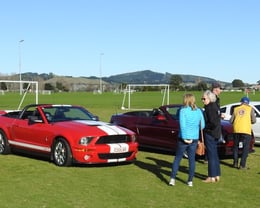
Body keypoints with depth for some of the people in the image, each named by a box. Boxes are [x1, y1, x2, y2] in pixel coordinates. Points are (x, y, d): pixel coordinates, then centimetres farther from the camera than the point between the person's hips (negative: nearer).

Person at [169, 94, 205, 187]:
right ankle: (190, 181, 14)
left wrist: (184, 138, -14)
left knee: (177, 158, 8)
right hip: (194, 139, 3)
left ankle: (172, 179, 5)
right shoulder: (199, 111, 3)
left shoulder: (183, 110, -11)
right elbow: (202, 125, 6)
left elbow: (182, 125, -18)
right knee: (192, 159, 11)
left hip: (184, 138, -3)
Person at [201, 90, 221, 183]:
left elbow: (213, 123, -24)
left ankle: (212, 177, 3)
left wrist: (205, 127, -11)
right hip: (215, 134, 10)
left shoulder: (210, 108, -18)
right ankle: (217, 175, 23)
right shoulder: (215, 106, 11)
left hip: (210, 134, -10)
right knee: (214, 155, 16)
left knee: (211, 155, -3)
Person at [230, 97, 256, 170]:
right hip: (246, 130, -3)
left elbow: (231, 121, 9)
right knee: (245, 148, 4)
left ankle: (235, 163, 20)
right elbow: (254, 120, 0)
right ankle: (242, 165, -2)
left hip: (236, 130, 3)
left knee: (236, 146, 19)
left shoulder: (236, 109, 13)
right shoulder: (250, 109, 7)